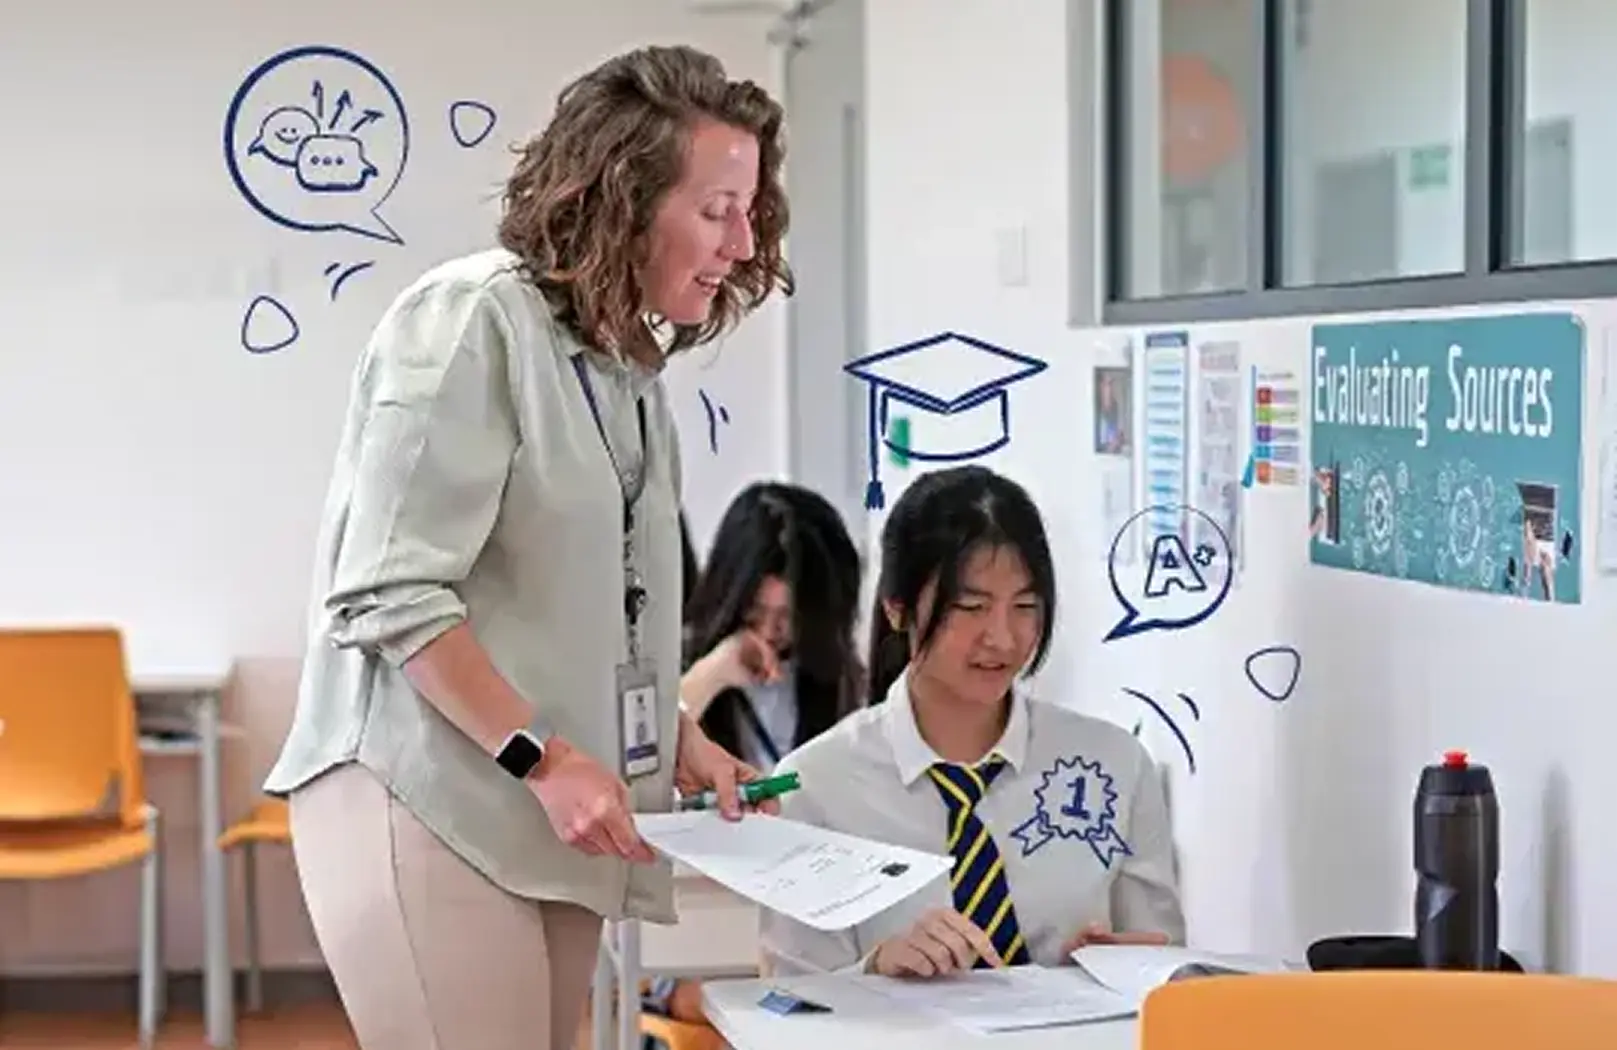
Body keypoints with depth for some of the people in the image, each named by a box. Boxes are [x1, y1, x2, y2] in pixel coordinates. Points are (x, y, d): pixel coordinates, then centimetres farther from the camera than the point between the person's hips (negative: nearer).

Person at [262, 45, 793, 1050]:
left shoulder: (625, 363, 15)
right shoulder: (470, 319, -12)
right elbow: (389, 596, -17)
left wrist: (680, 739, 9)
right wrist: (540, 758, -18)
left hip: (546, 812, 8)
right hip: (429, 804, -8)